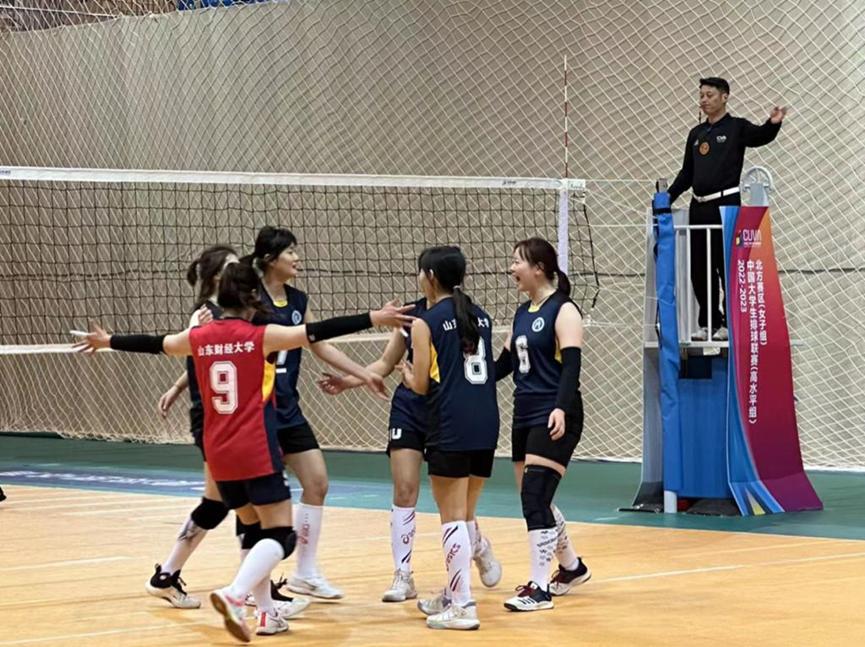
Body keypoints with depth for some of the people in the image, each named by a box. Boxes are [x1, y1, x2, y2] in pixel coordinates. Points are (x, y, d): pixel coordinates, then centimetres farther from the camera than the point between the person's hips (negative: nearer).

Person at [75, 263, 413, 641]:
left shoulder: (199, 338, 5)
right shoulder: (261, 336, -8)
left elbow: (153, 344, 20)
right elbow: (318, 332, -13)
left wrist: (107, 341, 37)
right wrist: (374, 319, -12)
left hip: (219, 455, 6)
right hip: (256, 453, -6)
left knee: (255, 529, 20)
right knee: (280, 535, -6)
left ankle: (265, 613, 17)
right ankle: (234, 595, -27)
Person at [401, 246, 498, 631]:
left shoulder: (426, 322, -4)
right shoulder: (480, 318, 14)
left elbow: (421, 385, -4)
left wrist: (407, 372, 20)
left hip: (451, 427, -7)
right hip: (486, 424, 7)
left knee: (453, 517, -3)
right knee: (464, 514, 16)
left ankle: (462, 606, -6)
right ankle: (453, 595, 25)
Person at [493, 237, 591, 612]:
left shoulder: (563, 311, -10)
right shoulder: (523, 313, 14)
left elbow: (571, 365, -19)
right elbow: (505, 364, 22)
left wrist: (561, 408, -32)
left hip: (553, 422, -9)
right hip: (525, 417, 9)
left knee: (535, 498, -14)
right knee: (534, 500, 14)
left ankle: (539, 588, -11)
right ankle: (571, 567, 34)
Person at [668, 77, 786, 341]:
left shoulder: (737, 128, 1)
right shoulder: (696, 134, 18)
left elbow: (760, 136, -20)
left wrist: (773, 124, -40)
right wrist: (668, 197, 15)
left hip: (726, 205, -6)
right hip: (699, 207, 6)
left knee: (727, 266, -6)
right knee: (700, 269, 6)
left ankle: (730, 323, -3)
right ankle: (707, 323, 12)